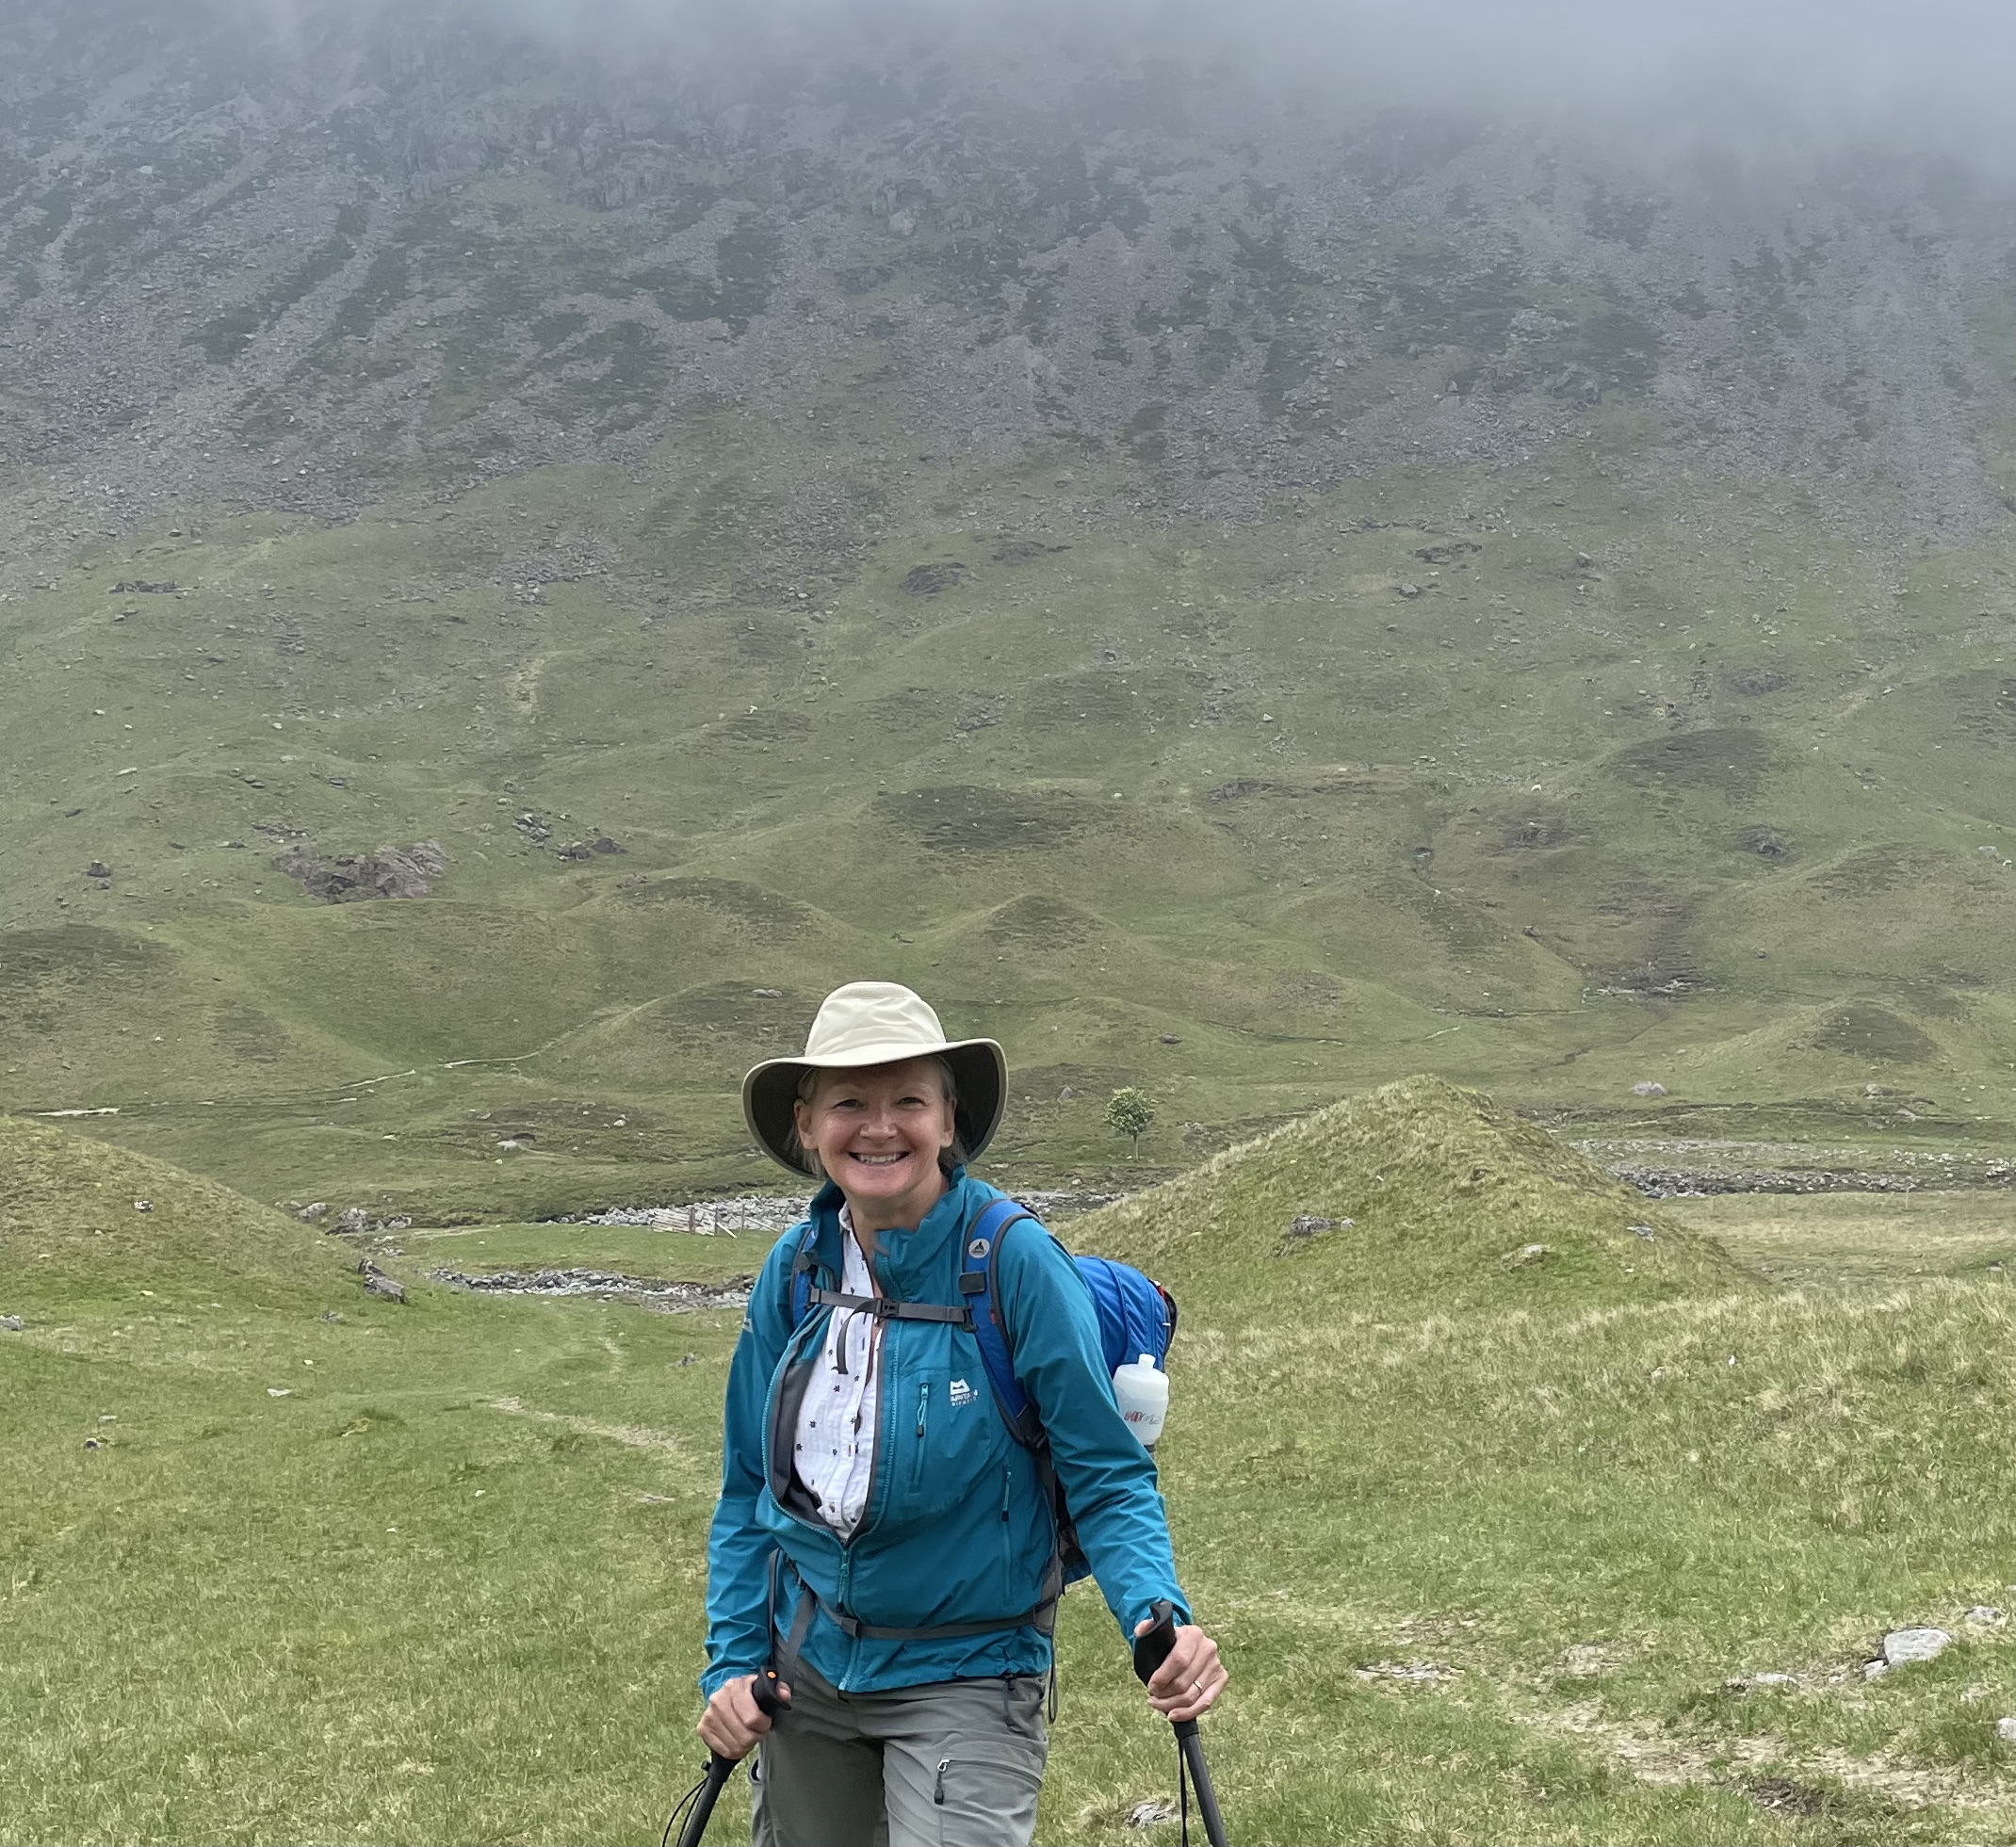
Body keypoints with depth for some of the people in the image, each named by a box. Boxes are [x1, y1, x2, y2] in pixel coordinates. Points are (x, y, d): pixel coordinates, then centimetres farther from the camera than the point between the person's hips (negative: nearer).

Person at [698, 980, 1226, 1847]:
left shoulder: (1016, 1261, -18)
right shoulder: (795, 1269, -3)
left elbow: (1106, 1475, -15)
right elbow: (749, 1486, 7)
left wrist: (1158, 1613, -31)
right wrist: (732, 1661, 0)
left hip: (962, 1676, -5)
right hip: (806, 1667, 5)